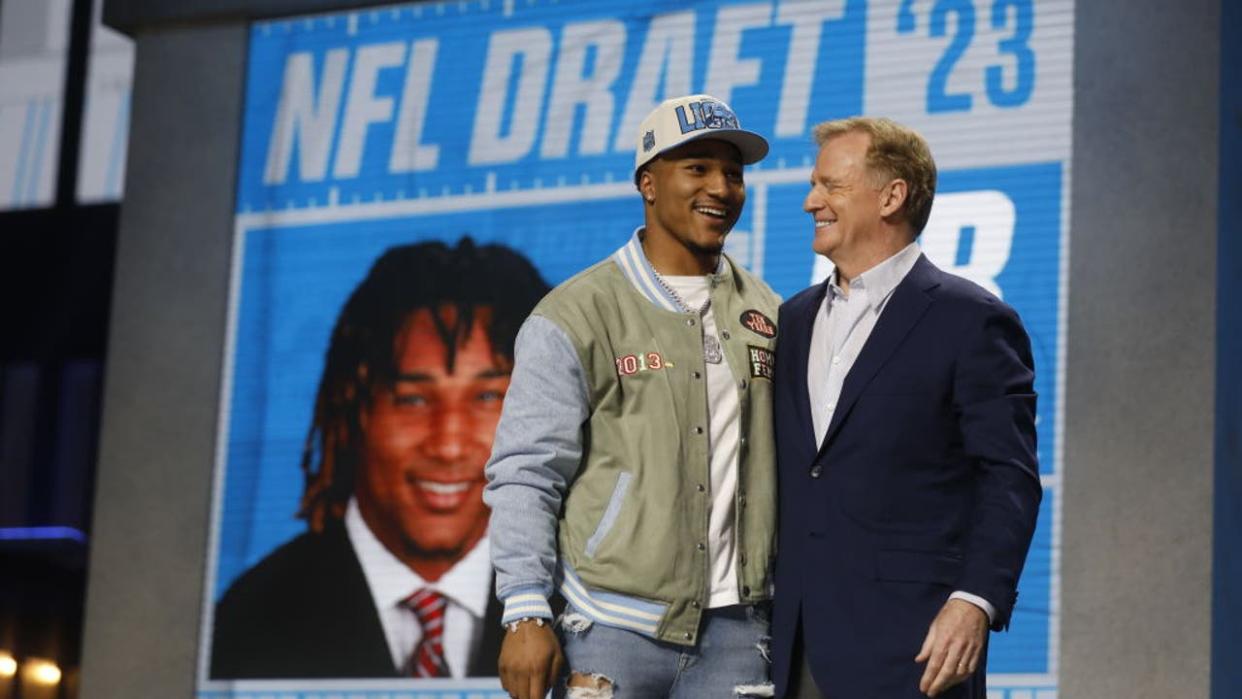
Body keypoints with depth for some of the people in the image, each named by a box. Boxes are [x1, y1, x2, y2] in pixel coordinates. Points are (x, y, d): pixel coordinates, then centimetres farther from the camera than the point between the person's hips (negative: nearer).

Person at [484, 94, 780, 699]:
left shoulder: (766, 316, 11)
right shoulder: (575, 318, -3)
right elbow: (525, 477, -5)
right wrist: (525, 616, -12)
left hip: (735, 631, 4)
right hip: (613, 631, -4)